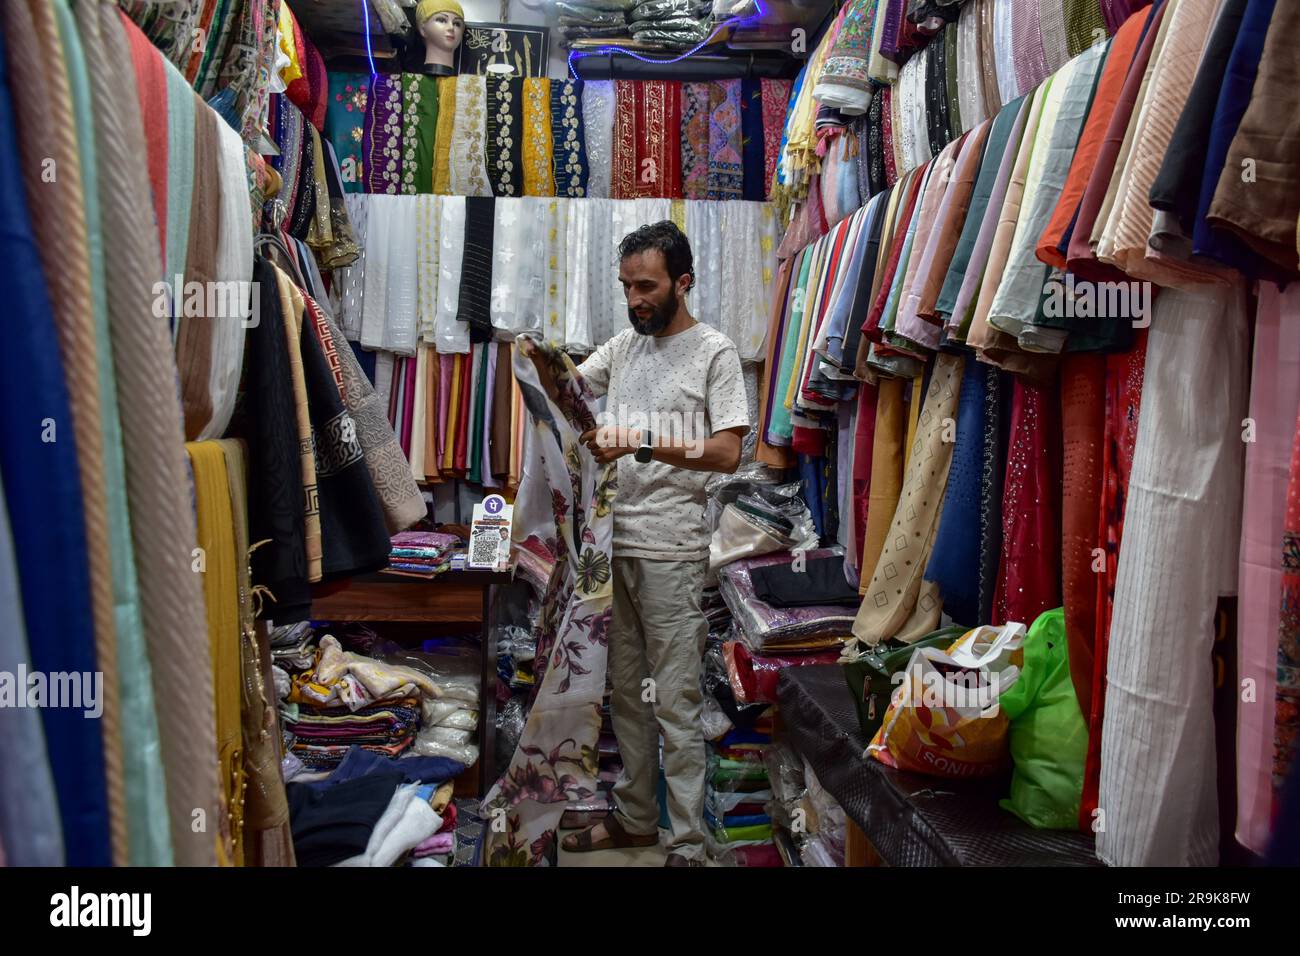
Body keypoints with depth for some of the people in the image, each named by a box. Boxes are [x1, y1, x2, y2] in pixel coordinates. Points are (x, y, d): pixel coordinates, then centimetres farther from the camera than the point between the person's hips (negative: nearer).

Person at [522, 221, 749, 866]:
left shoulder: (714, 352, -5)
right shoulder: (624, 345, 14)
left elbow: (726, 451, -13)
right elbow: (566, 390, 20)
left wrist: (641, 442, -22)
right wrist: (537, 351, -1)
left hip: (671, 551, -6)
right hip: (614, 543, 7)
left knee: (675, 702, -1)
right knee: (626, 691, 16)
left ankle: (688, 844, 12)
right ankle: (635, 817, 31)